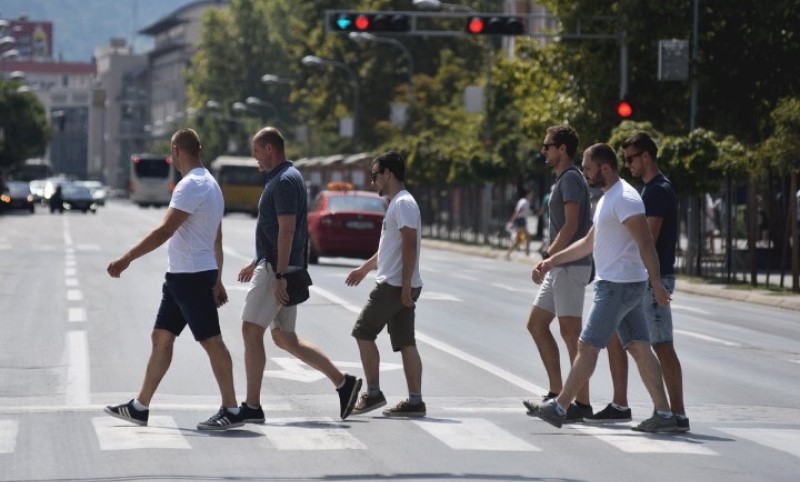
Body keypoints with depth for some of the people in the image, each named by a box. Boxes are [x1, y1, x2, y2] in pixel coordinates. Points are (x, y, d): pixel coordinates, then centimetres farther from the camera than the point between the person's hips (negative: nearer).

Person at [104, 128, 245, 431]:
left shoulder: (192, 186, -17)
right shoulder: (209, 184, 15)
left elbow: (164, 231, -23)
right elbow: (217, 240, 20)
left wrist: (127, 259, -22)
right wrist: (217, 280, 24)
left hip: (192, 276, -10)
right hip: (181, 275, 10)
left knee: (211, 341, -6)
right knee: (161, 337, 12)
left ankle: (231, 411, -3)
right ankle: (140, 408, 16)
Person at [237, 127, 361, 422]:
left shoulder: (285, 181, -15)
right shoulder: (282, 178, 18)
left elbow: (286, 230, -21)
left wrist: (279, 275, -24)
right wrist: (257, 264, 27)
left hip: (278, 269, -11)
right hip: (274, 265, 11)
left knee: (251, 330, -8)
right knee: (284, 338, 13)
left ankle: (252, 407, -6)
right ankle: (343, 383, 13)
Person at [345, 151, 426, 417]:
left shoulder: (403, 203, -13)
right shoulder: (397, 203, 20)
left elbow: (410, 244, -21)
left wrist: (406, 283, -25)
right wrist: (365, 268, 37)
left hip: (394, 286, -10)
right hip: (399, 286, 10)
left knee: (363, 333, -2)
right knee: (405, 343, 6)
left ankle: (373, 393, 0)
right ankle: (415, 401, 3)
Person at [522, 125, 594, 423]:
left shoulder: (571, 179, -12)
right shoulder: (563, 180, 18)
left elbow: (571, 225, -21)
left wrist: (548, 257, -16)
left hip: (570, 266, -11)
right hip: (560, 267, 11)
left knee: (570, 332, -9)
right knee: (536, 325, 13)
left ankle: (582, 403, -6)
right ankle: (557, 394, 16)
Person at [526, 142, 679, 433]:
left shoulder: (624, 199, -15)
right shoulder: (608, 199, 19)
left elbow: (646, 243, -22)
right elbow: (589, 243, 28)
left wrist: (656, 283, -27)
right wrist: (552, 262, 25)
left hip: (619, 285, -10)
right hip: (616, 284, 10)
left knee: (588, 346, -5)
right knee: (639, 348, 6)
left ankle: (559, 408, 1)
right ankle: (663, 414, 4)